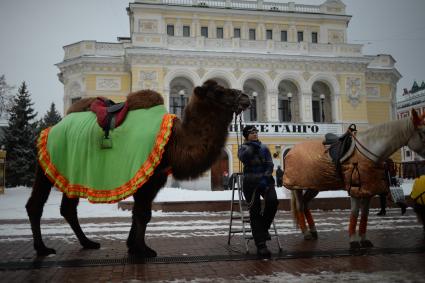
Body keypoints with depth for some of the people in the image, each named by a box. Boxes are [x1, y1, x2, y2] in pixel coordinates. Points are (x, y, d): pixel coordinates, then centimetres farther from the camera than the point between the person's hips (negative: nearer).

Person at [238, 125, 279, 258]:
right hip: (251, 182, -2)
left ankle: (264, 228, 2)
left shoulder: (264, 148, 12)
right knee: (255, 211, -8)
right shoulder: (243, 148, 6)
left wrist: (265, 177, -12)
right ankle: (261, 245, -6)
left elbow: (270, 165, 3)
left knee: (272, 201, -24)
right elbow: (243, 157, -17)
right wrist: (252, 147, -25)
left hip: (265, 180, 2)